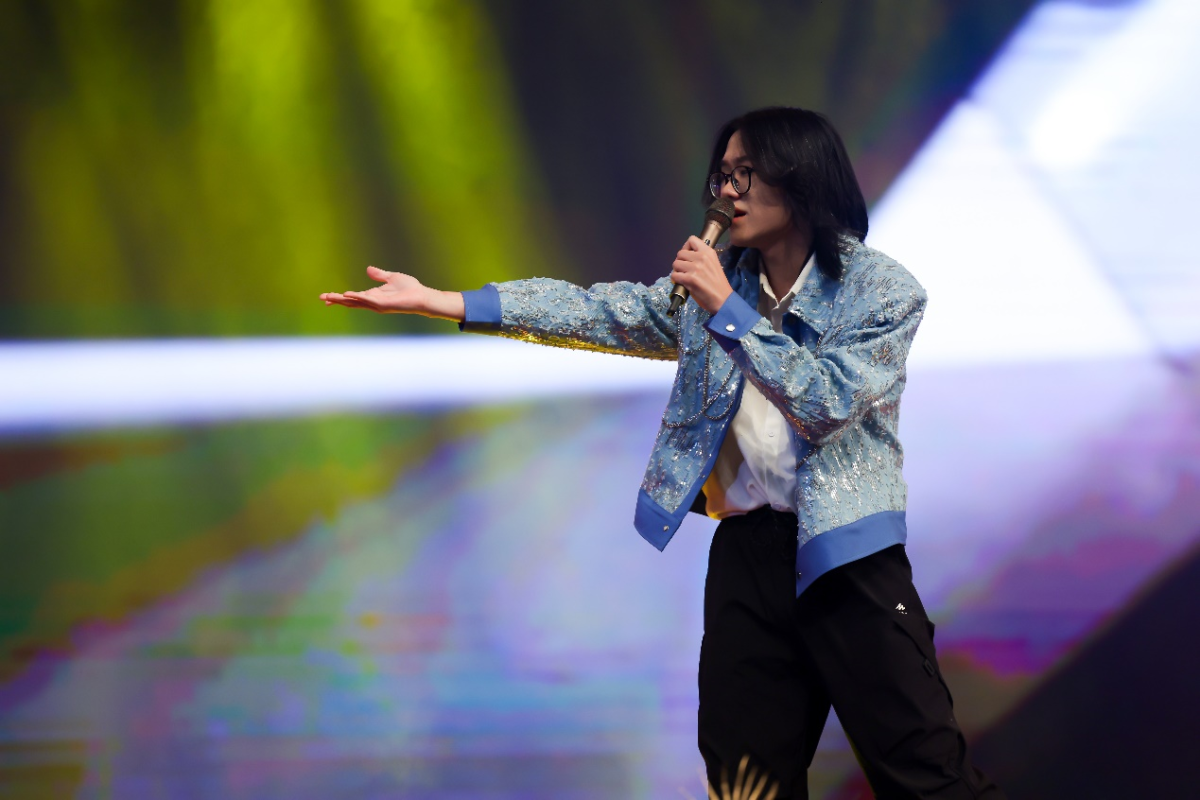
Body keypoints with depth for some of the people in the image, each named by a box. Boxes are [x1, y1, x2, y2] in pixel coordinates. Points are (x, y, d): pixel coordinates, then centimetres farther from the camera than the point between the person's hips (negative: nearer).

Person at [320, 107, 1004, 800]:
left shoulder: (885, 292, -3)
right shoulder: (716, 285, 11)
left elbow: (825, 403, -15)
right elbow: (596, 311, 5)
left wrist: (728, 311, -15)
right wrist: (438, 300, -3)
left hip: (844, 554, -5)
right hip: (745, 553, 5)